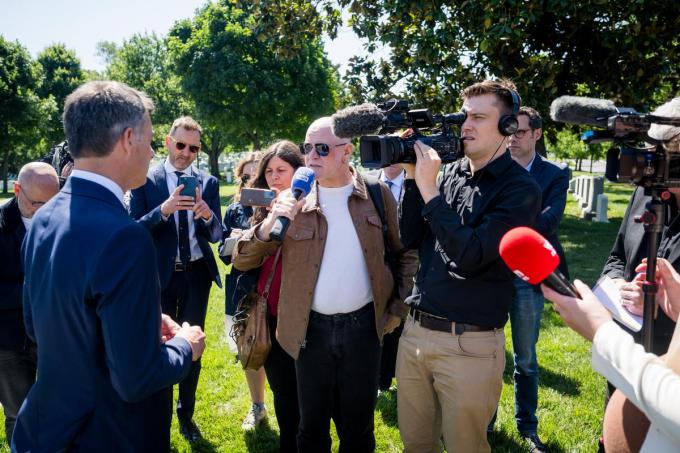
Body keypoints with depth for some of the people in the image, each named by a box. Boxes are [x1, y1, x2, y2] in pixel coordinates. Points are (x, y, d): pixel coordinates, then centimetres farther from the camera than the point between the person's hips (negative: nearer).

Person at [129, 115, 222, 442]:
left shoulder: (208, 182, 2)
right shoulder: (146, 180, -4)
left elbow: (217, 235, -2)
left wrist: (208, 215, -24)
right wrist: (163, 210, -26)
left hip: (197, 274, 2)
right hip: (160, 273, -2)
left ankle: (186, 413, 32)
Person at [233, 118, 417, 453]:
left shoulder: (377, 194, -3)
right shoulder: (293, 200, -3)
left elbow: (403, 252, 8)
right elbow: (242, 261, -5)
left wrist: (397, 308, 2)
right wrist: (269, 224, -23)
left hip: (364, 325, 0)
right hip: (311, 328, 1)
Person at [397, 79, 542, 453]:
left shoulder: (520, 188, -11)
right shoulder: (450, 172, 7)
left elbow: (469, 257, -21)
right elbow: (410, 238, 4)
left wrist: (428, 188, -20)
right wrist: (412, 176, -5)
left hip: (469, 344, -5)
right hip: (415, 331, 6)